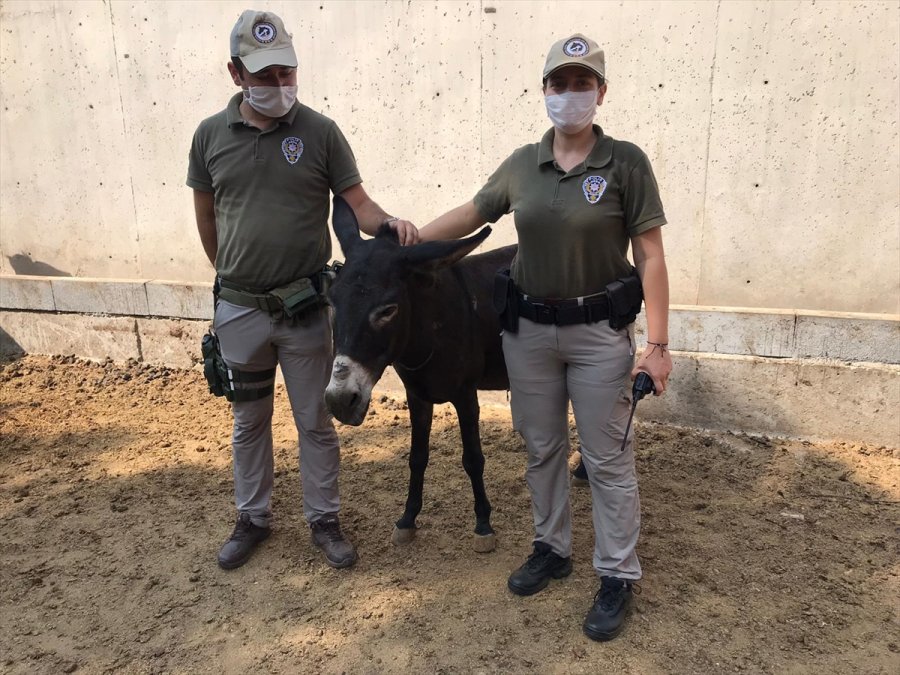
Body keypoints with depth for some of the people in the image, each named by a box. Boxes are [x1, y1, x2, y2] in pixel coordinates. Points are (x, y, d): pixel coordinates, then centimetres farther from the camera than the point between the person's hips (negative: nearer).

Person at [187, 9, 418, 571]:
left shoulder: (320, 131, -6)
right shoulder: (211, 135, -1)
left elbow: (358, 204, -6)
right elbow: (206, 216, 9)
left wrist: (391, 223, -26)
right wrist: (231, 277, 14)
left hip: (305, 306, -2)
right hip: (240, 309, 2)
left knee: (315, 419, 10)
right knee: (249, 421, 17)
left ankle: (325, 520, 28)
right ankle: (253, 519, 35)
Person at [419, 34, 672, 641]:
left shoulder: (626, 162, -7)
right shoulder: (522, 164, 4)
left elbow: (651, 256, -9)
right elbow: (470, 214, 14)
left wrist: (658, 345, -13)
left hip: (600, 331, -4)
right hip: (529, 328, 4)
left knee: (607, 457, 5)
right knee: (541, 448, 16)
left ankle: (618, 576, 22)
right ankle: (552, 549, 36)